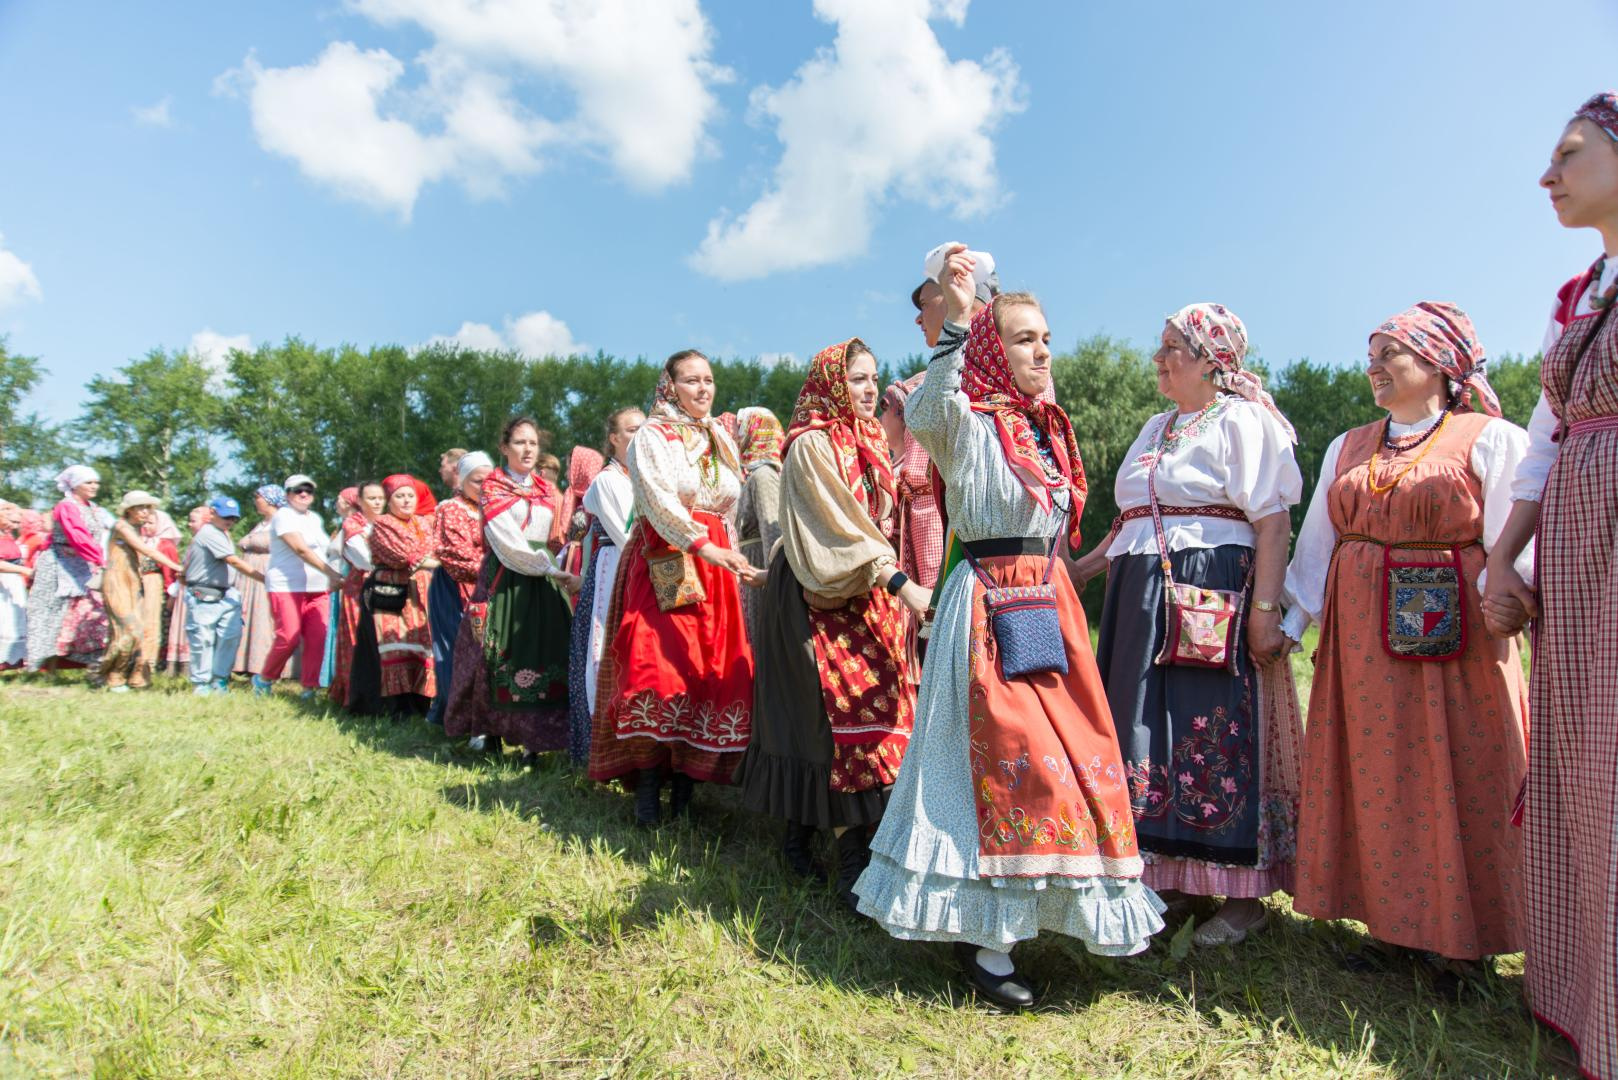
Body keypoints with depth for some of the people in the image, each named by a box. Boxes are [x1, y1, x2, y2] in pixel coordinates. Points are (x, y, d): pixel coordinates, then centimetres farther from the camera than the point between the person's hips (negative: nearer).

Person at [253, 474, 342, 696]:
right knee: (289, 637, -9)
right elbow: (301, 549, -17)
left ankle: (309, 688, 3)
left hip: (316, 588, 6)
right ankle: (264, 680, 14)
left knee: (317, 638, -3)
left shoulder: (315, 518, 18)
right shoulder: (284, 515, -5)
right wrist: (333, 575, -25)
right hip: (286, 586, -6)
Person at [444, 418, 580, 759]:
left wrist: (563, 573, -3)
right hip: (505, 580, -4)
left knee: (542, 653, -3)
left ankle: (533, 739, 1)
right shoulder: (493, 487, 1)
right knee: (501, 655, -5)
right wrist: (558, 573, -13)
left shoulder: (547, 489, 17)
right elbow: (510, 544, -9)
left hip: (543, 582, 4)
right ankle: (491, 731, 8)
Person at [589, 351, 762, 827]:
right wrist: (703, 545, -27)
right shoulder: (651, 436, 2)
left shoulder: (723, 442, 20)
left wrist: (738, 563, 13)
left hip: (714, 567, 5)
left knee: (715, 672, -3)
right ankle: (648, 789, -5)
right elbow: (659, 500, -15)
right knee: (658, 667, -14)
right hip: (663, 567, -5)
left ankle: (684, 791, 5)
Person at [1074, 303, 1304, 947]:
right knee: (1150, 733, 9)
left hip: (1215, 596, -8)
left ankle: (1246, 893, 12)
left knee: (1218, 735, -3)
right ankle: (1172, 875, 24)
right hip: (1144, 599, 8)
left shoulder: (1242, 421, -4)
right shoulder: (1157, 428, 20)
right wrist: (1083, 569, 17)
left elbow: (1273, 522, -12)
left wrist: (1264, 608, -20)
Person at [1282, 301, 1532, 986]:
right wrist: (1289, 621, 7)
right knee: (1372, 776, 8)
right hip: (1360, 638, 5)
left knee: (1454, 780, 2)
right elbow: (1316, 543, 13)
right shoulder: (1347, 448, 15)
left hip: (1453, 638, -4)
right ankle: (1388, 922, 21)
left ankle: (1457, 936, 18)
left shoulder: (1491, 439, 0)